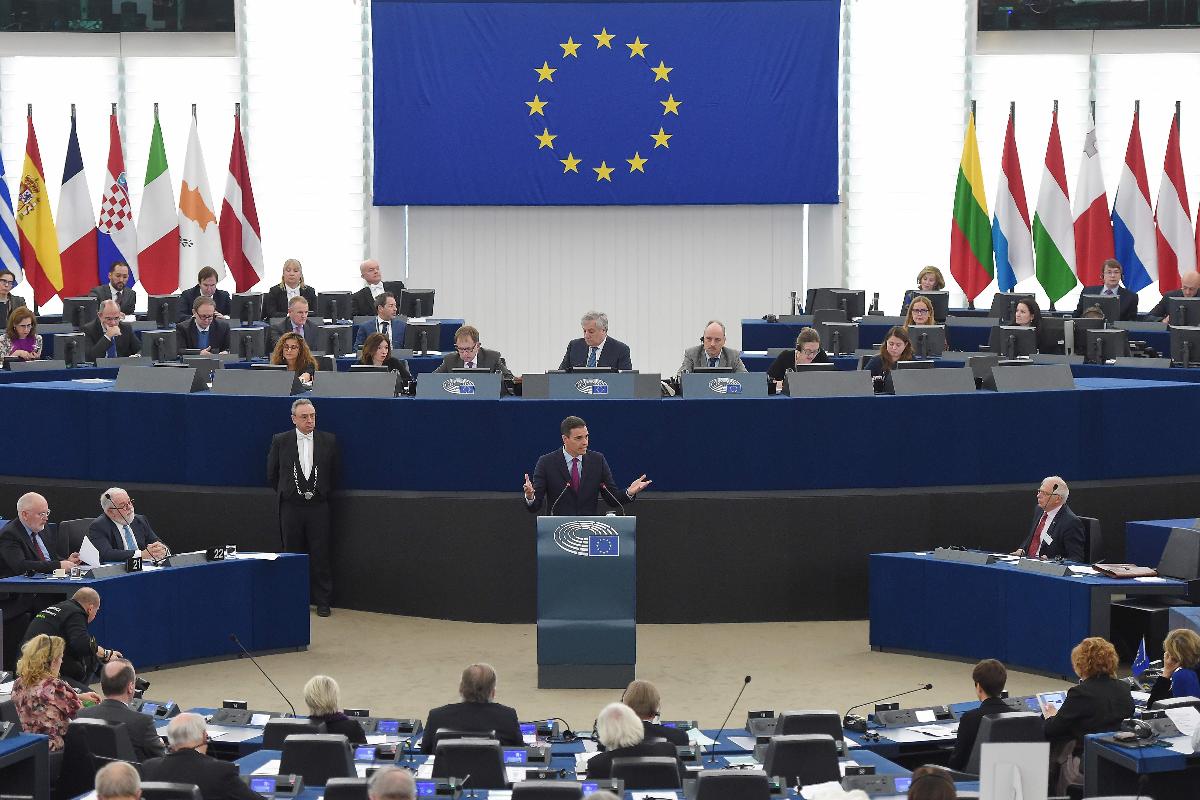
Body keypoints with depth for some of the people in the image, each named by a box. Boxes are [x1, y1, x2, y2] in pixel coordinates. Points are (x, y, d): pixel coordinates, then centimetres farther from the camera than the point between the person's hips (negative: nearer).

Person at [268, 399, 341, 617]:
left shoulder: (329, 441, 2)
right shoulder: (280, 441, 2)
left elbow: (336, 473, 10)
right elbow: (272, 474, 10)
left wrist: (325, 493, 8)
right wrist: (285, 492, 10)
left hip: (318, 506, 0)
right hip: (291, 507, 1)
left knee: (320, 556, -1)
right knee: (293, 555, 6)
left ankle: (322, 601, 6)